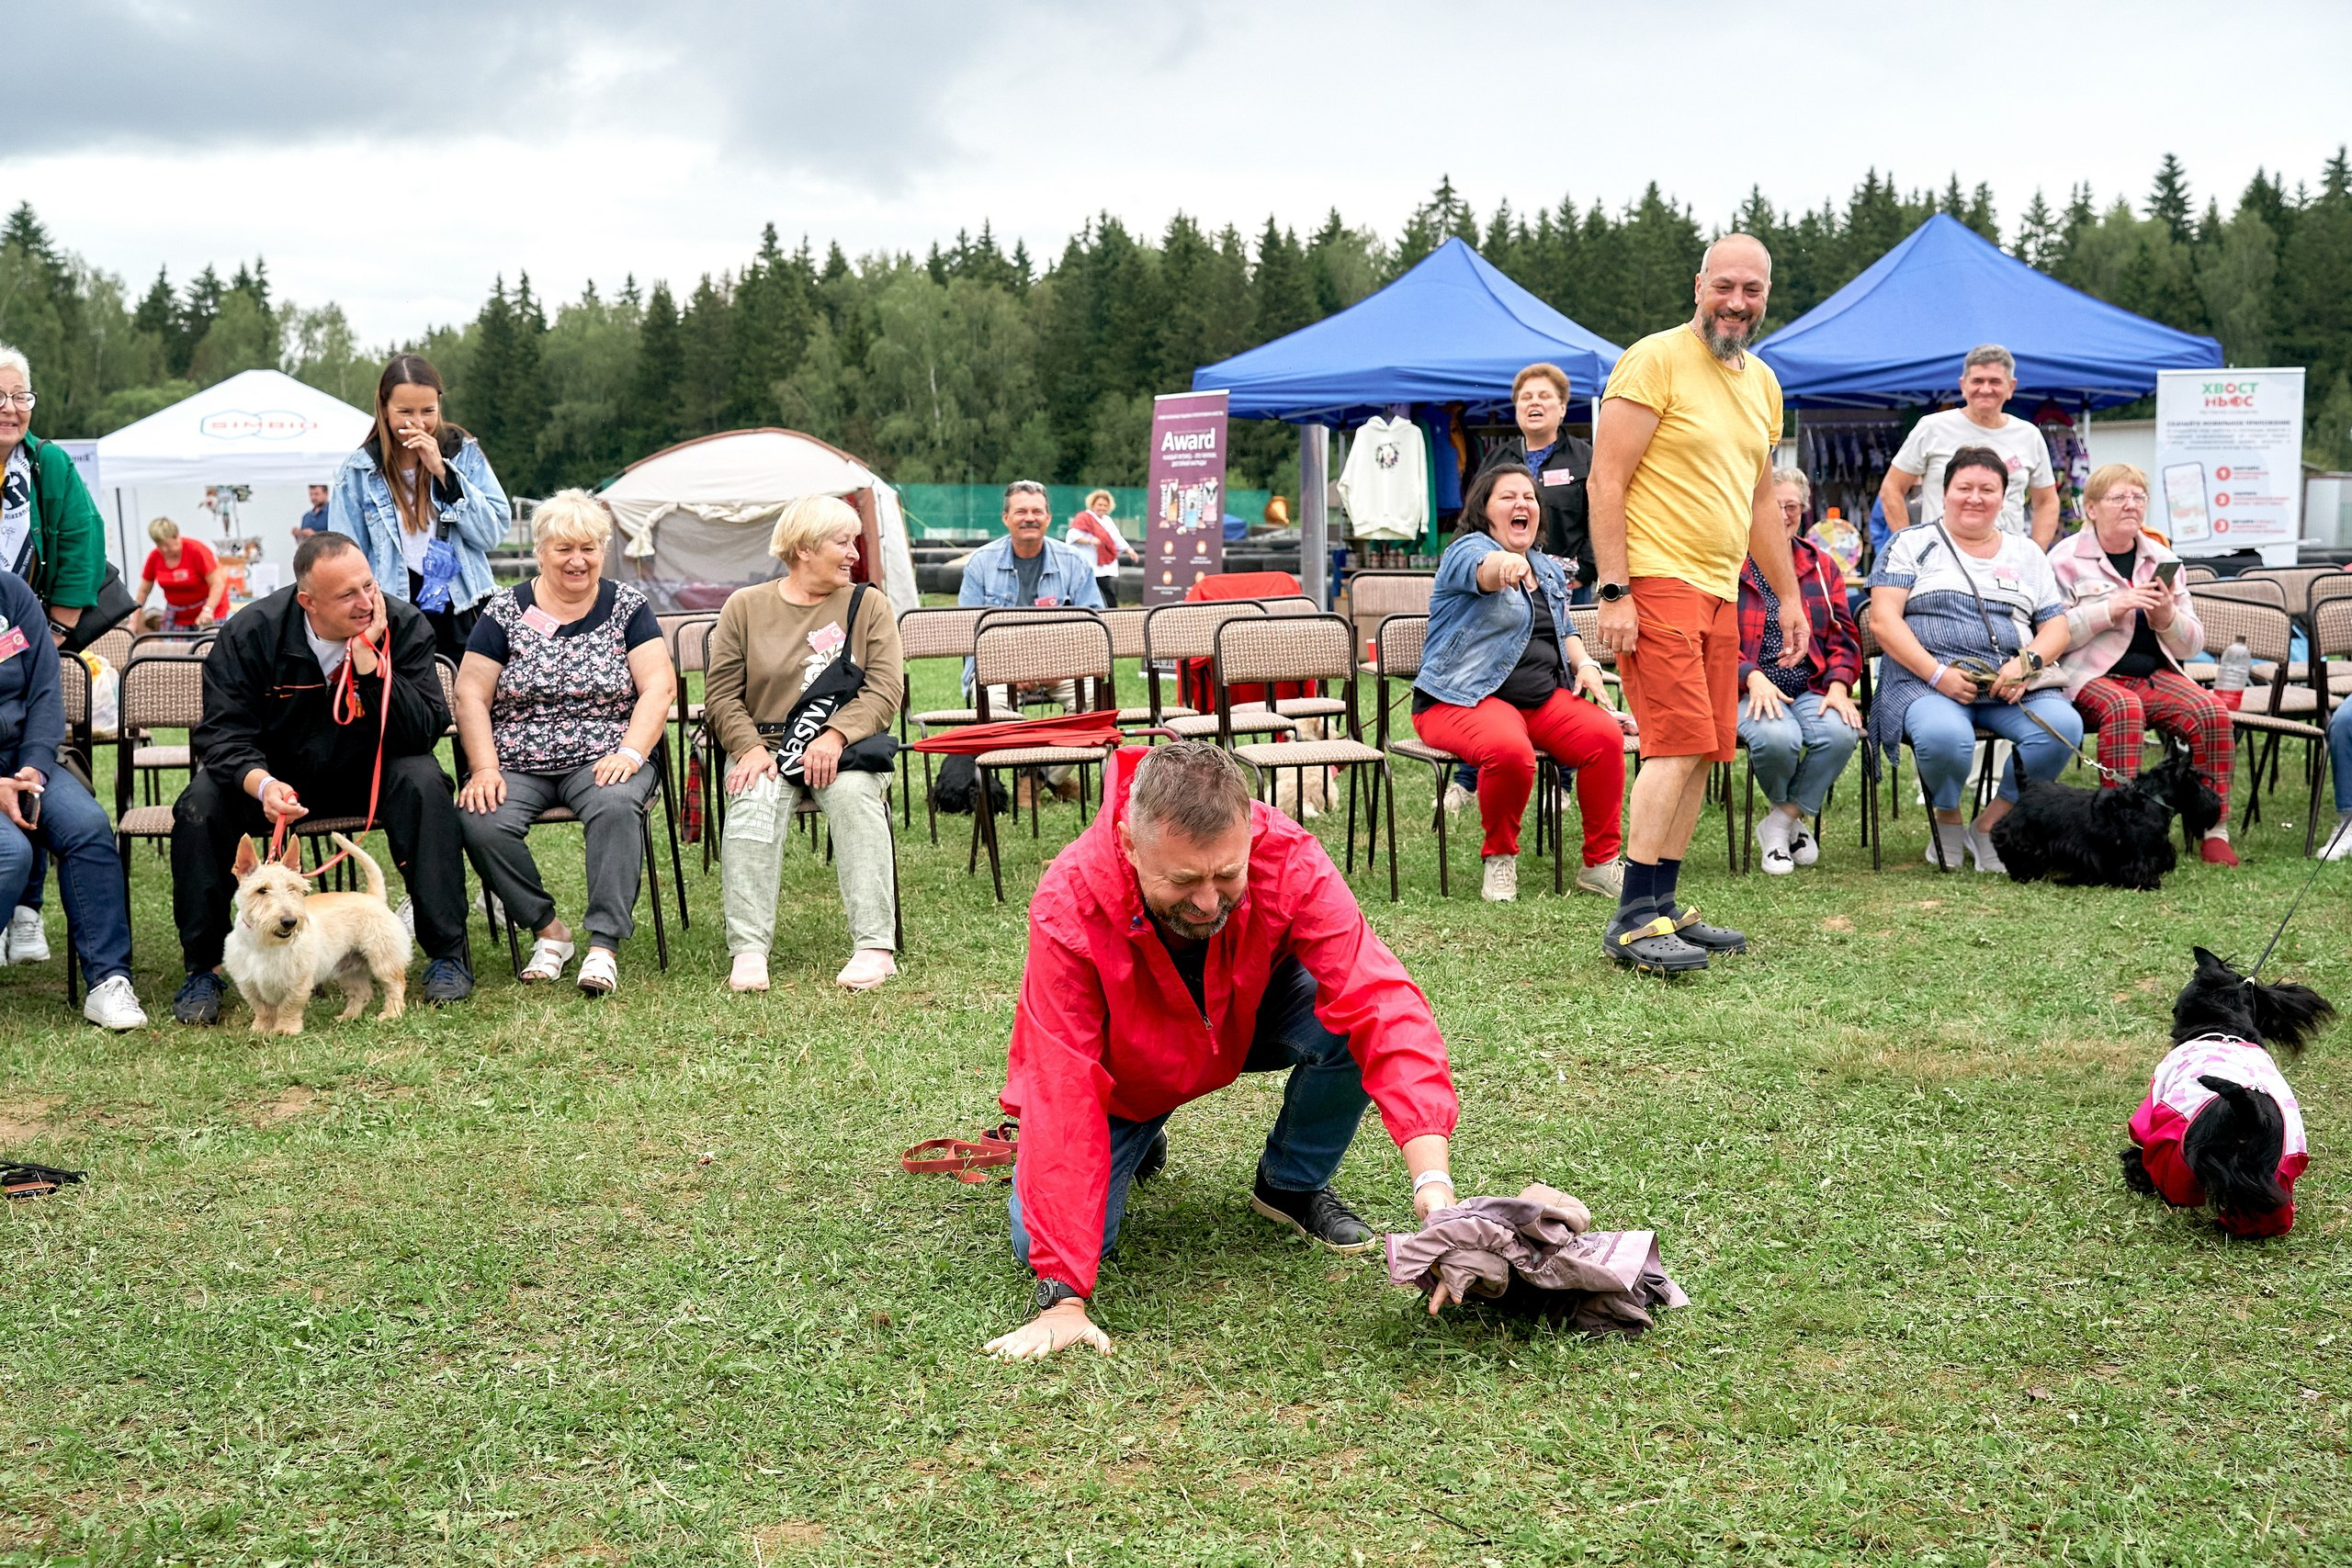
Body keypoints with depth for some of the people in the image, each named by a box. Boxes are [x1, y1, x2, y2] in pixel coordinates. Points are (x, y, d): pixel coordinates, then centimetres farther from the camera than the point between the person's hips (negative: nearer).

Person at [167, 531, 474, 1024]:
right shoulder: (251, 632, -17)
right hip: (275, 774, 1)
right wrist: (261, 783, -39)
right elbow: (225, 733, -17)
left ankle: (447, 954, -19)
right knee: (201, 802, -26)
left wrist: (369, 658, -35)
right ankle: (203, 968, -9)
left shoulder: (405, 625, -18)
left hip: (370, 775, 0)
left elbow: (423, 733, -25)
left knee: (423, 782, -31)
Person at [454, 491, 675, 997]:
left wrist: (630, 753, -17)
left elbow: (659, 686, -2)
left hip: (601, 760, -1)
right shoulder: (505, 611, 7)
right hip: (517, 764, 1)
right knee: (481, 823, -29)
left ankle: (604, 944, -30)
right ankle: (548, 931, -9)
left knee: (614, 805, -35)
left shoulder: (627, 607, 7)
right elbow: (471, 695, 3)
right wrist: (485, 769, -12)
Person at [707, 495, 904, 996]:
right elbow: (721, 695, 5)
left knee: (853, 791, -33)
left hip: (843, 748, 0)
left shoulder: (868, 605, 9)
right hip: (766, 747, 0)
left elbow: (884, 691, -1)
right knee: (755, 799, -32)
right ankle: (748, 952, -34)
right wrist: (750, 748, -14)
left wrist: (836, 736, -19)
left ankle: (875, 948, -34)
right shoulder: (745, 607, 10)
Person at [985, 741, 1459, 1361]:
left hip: (1246, 1021, 1)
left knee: (1342, 1026, -30)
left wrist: (1433, 1180, -53)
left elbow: (1382, 1005, -41)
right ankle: (1141, 1137, 16)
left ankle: (1292, 1186, 1)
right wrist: (1063, 1302, -41)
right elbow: (1060, 1098, -38)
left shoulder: (1289, 862, -35)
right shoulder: (1068, 909, -38)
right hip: (1121, 1070, -1)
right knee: (1040, 1242, -18)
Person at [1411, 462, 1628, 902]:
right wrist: (1505, 563, -54)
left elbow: (1564, 633, 32)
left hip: (1543, 697, 7)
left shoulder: (1549, 569, 21)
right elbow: (1483, 570, -29)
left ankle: (1601, 863, -11)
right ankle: (1499, 858, -12)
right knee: (1509, 750, -38)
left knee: (1605, 734, -23)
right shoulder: (1467, 550, -3)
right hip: (1464, 700, -6)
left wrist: (1585, 663, 9)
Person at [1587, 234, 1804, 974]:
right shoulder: (1654, 361, -7)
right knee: (1680, 744, -15)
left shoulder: (1761, 382, 18)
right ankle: (1633, 920, -11)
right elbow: (1607, 481, -11)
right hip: (1655, 581, -8)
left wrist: (1789, 595, 24)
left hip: (1719, 591, 8)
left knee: (1700, 752, 7)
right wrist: (1614, 590, -17)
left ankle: (1663, 908, 14)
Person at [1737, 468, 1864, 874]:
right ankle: (1797, 816, 0)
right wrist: (1752, 677, -18)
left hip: (1810, 688, 3)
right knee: (1777, 737, -36)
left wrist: (1838, 686, -6)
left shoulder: (1822, 566, 17)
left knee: (1841, 732, -30)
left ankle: (1780, 823, -9)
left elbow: (1844, 635, 13)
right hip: (1747, 690, -3)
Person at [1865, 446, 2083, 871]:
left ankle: (1989, 825, -8)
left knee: (2064, 726, -28)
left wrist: (2028, 662, -7)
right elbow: (1883, 620, -2)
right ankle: (1947, 821, -3)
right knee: (1946, 737, -37)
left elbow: (2056, 625, 16)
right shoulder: (1913, 544, 10)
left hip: (2012, 686, 4)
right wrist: (1938, 674, -15)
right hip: (1928, 680, -4)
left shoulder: (2026, 553, 21)